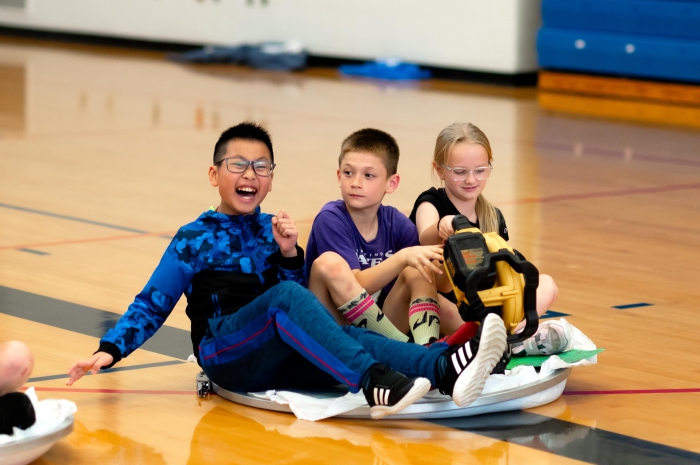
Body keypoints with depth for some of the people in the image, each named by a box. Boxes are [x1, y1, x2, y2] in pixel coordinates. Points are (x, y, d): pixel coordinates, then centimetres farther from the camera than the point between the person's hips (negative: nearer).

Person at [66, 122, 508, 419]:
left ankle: (446, 366, -56)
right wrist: (110, 350, -7)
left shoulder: (272, 229, 20)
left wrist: (289, 253, -1)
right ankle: (377, 384, -53)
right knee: (284, 297, -34)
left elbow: (303, 300, 16)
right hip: (227, 353, -4)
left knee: (346, 337, -28)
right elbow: (152, 305, 7)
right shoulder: (195, 239, 9)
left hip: (278, 360, 4)